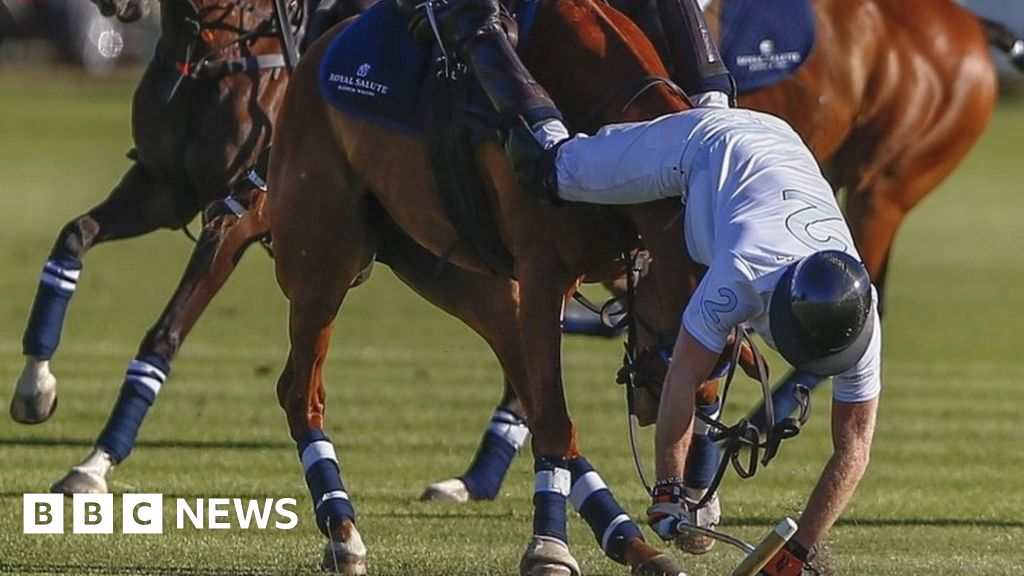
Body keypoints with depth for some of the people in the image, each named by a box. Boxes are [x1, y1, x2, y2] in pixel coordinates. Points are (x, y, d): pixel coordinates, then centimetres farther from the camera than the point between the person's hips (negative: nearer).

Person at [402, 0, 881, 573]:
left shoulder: (858, 317, -34)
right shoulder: (744, 275, -46)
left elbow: (854, 444, -28)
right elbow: (683, 378, -36)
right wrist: (668, 491, -32)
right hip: (704, 145, -4)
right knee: (549, 166, 5)